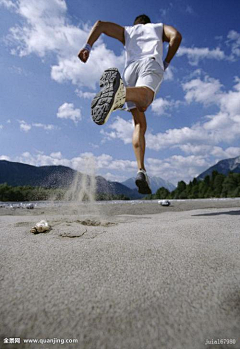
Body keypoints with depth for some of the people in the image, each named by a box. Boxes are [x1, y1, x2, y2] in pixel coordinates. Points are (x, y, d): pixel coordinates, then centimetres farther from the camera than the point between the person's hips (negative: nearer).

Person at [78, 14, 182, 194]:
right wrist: (166, 63, 18)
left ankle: (141, 171, -13)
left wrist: (87, 47, 14)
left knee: (140, 125, 1)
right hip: (151, 63, -2)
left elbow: (100, 24, 25)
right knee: (143, 101, -34)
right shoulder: (160, 27, 35)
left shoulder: (127, 31, 39)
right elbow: (176, 35, 12)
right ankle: (119, 91, -67)